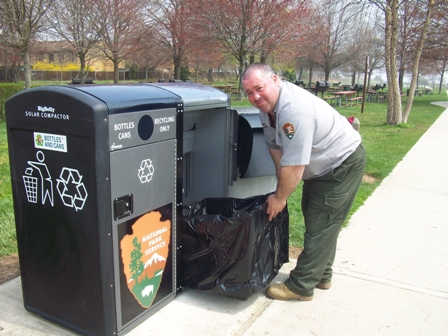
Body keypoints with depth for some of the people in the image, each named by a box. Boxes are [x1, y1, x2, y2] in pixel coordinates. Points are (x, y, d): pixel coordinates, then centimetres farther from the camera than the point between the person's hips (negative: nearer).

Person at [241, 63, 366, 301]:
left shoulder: (294, 110, -35)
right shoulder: (267, 104, -5)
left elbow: (294, 165, -32)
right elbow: (276, 148, 0)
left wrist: (280, 197, -18)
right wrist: (281, 188, -3)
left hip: (343, 164, -10)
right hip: (321, 165, 10)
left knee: (320, 226, -6)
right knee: (313, 218, 18)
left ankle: (301, 286, 6)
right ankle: (321, 276, 34)